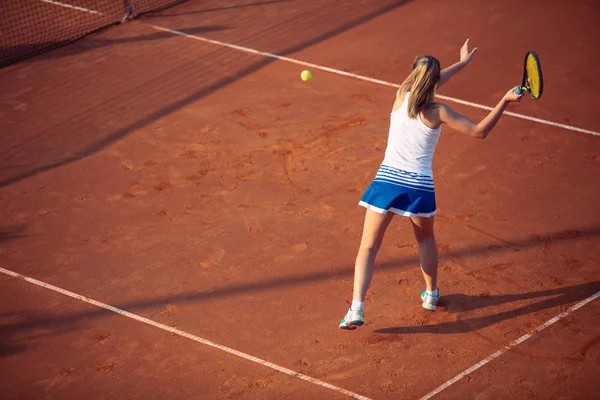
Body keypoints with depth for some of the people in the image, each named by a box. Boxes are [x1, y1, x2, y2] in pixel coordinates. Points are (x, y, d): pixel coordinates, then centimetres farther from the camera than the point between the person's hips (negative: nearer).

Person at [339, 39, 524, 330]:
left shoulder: (401, 95, 4)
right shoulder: (439, 113, -5)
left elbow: (425, 85, 25)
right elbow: (480, 131, -2)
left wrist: (462, 62, 36)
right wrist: (505, 101, -2)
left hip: (387, 180, 1)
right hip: (420, 186, -1)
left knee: (368, 247, 3)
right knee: (425, 239, 28)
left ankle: (356, 310, -10)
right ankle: (431, 294, 39)